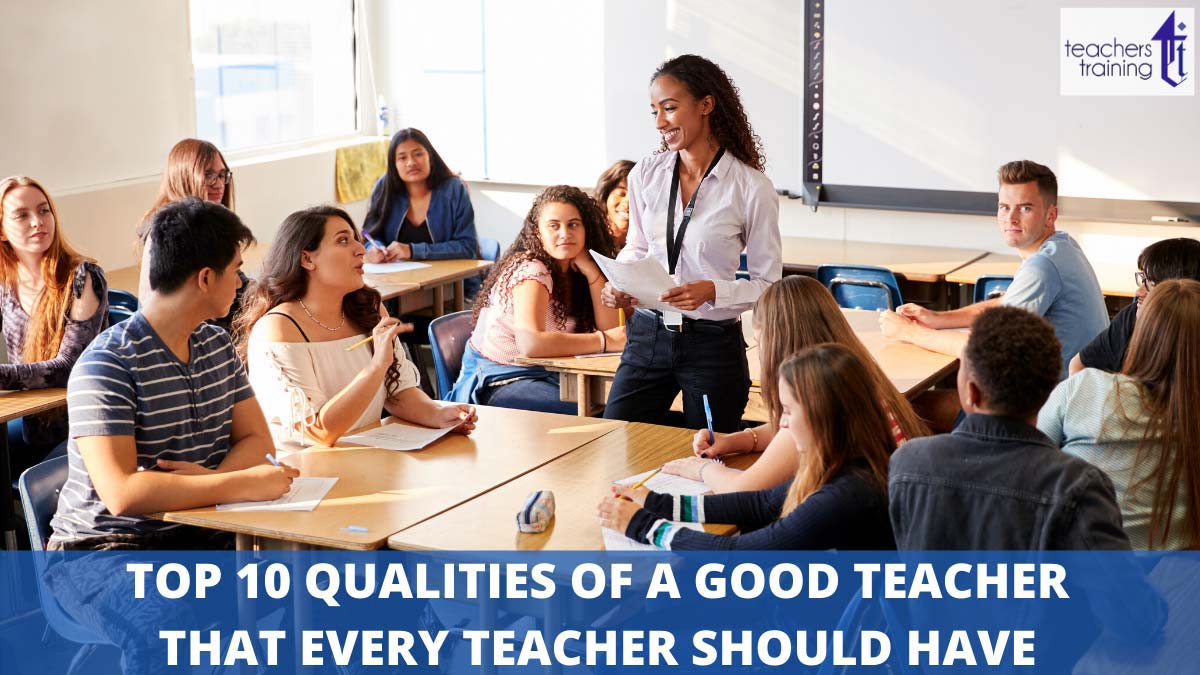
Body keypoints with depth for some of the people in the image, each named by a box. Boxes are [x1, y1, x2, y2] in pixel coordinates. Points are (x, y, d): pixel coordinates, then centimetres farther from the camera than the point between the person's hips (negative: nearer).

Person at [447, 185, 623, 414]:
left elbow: (609, 328, -4)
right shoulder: (530, 270, -17)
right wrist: (605, 341, -26)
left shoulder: (576, 272, 5)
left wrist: (590, 270, -12)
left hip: (544, 374, 7)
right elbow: (531, 343, -33)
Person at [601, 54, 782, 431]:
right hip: (648, 336, 3)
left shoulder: (752, 188, -10)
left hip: (714, 346, -3)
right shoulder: (646, 175, 2)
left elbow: (767, 283, -5)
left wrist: (712, 291, -21)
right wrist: (619, 284, -3)